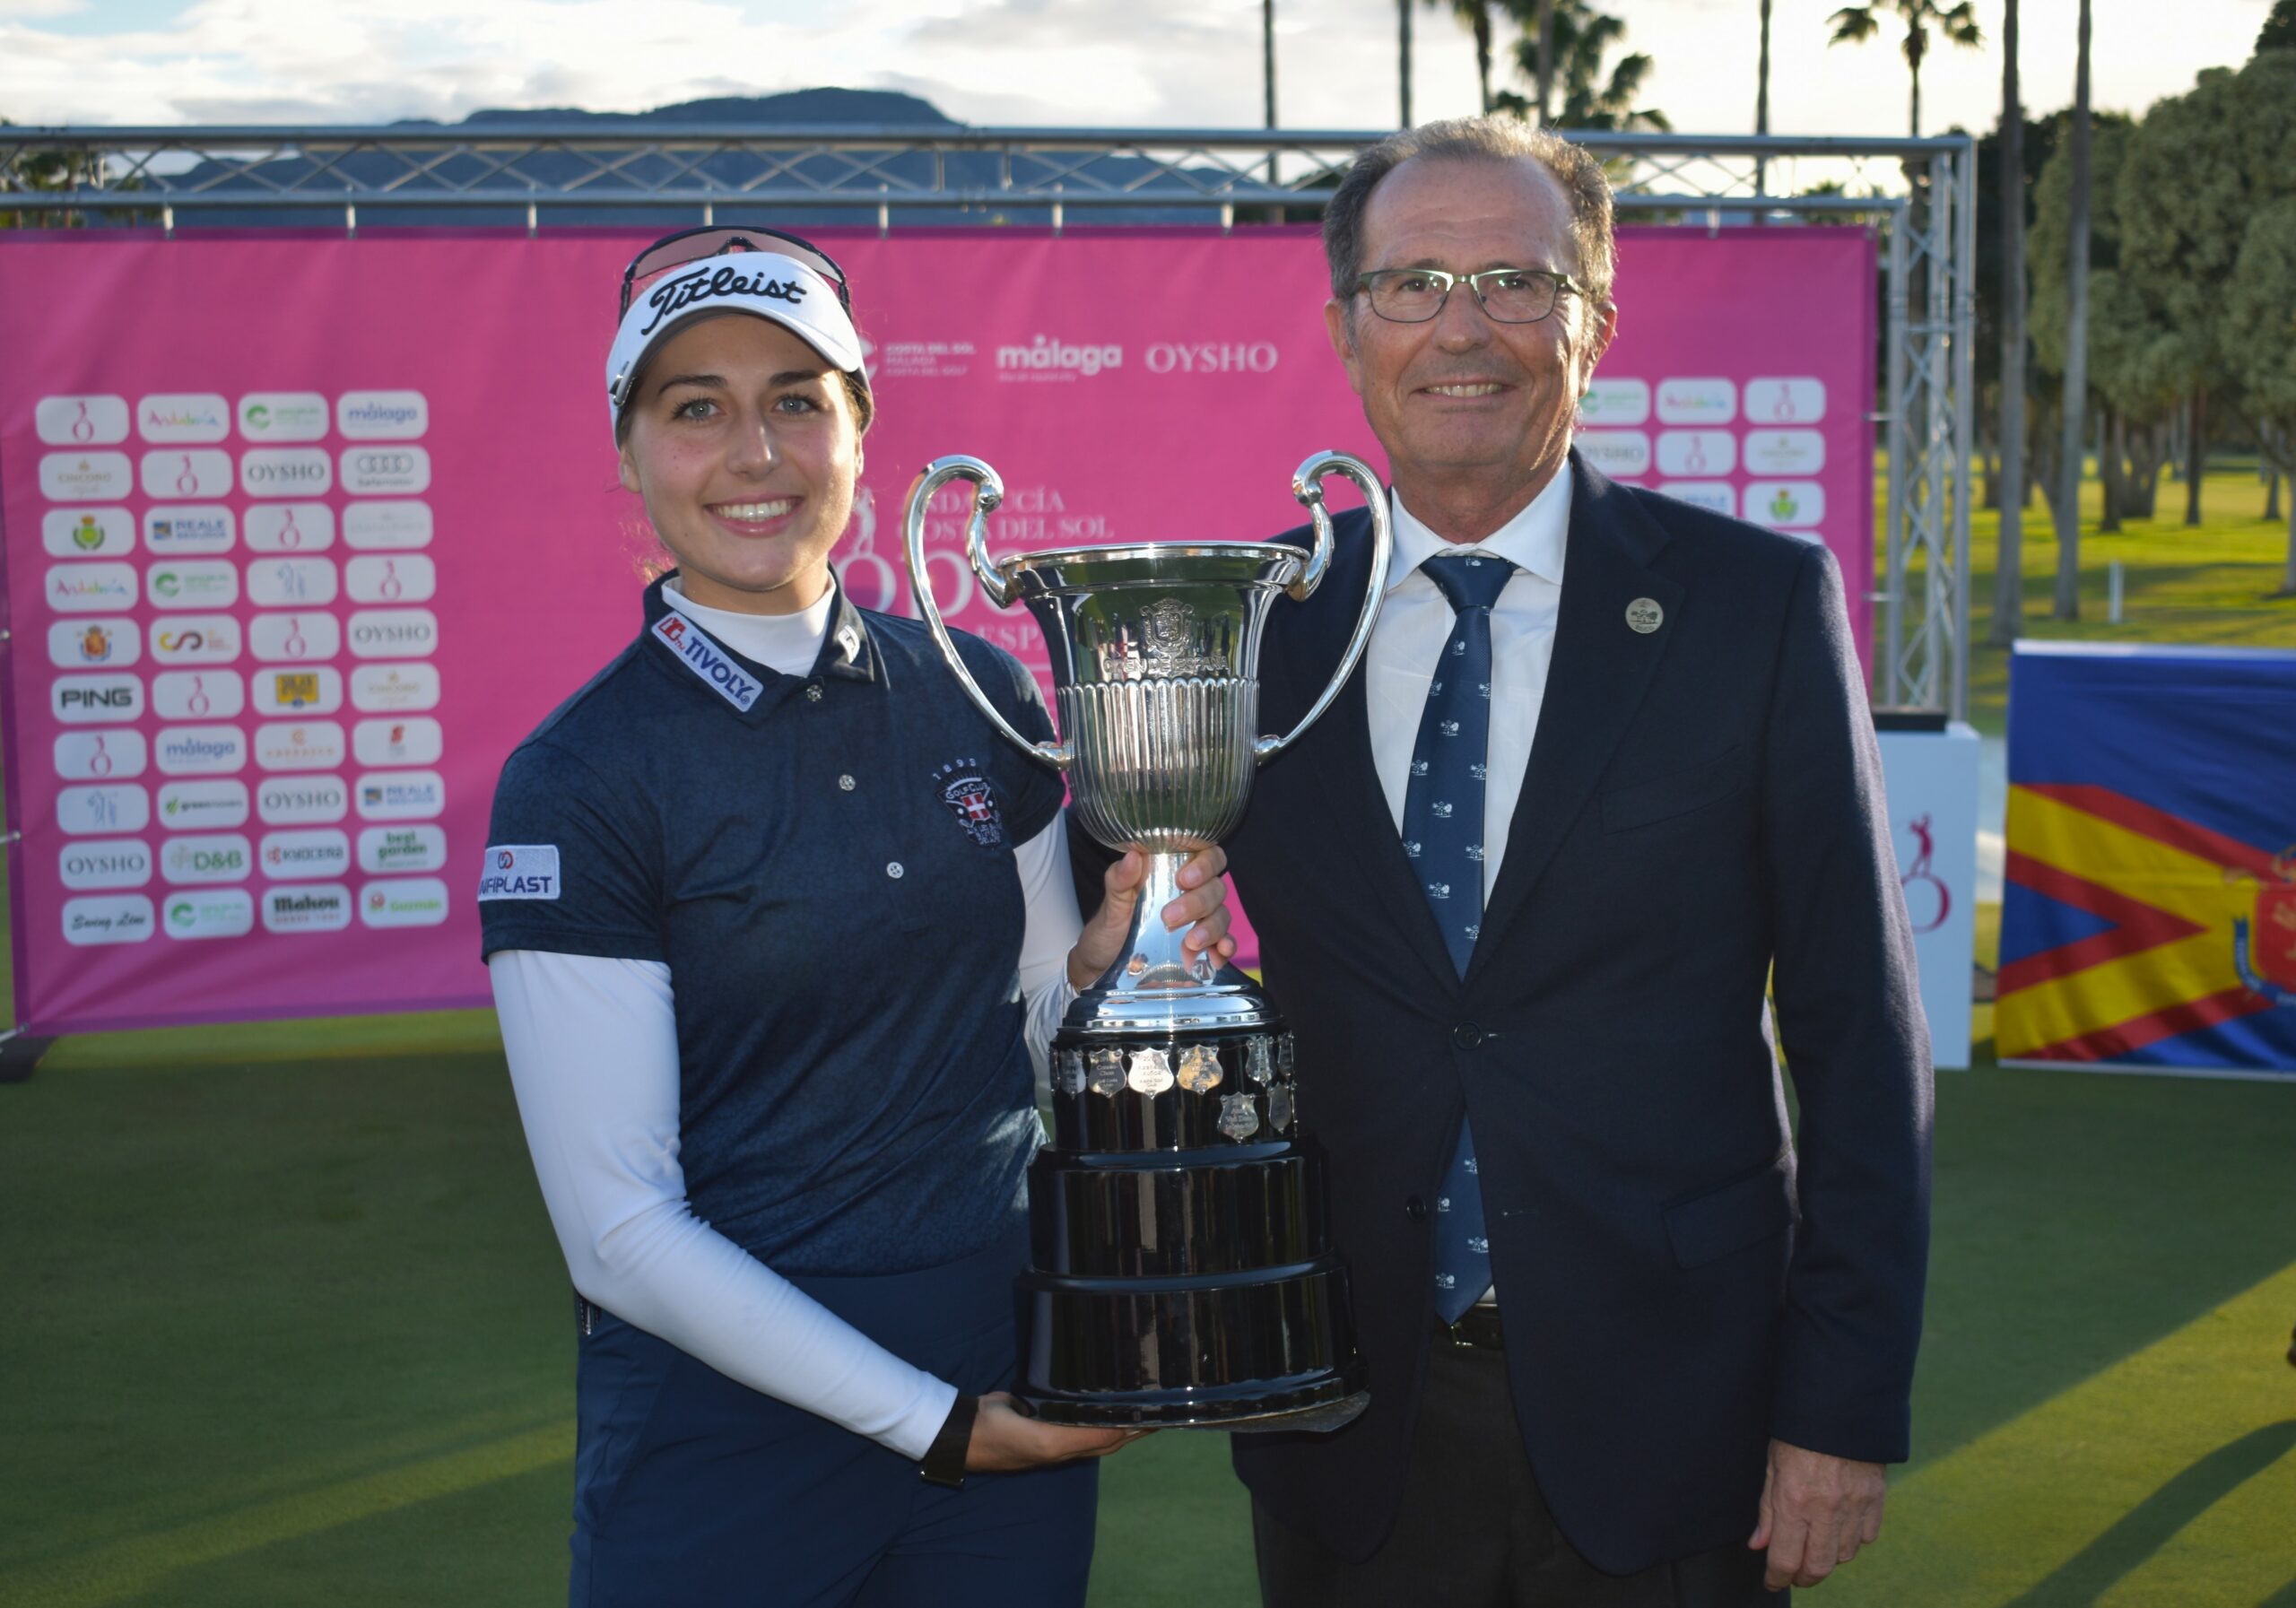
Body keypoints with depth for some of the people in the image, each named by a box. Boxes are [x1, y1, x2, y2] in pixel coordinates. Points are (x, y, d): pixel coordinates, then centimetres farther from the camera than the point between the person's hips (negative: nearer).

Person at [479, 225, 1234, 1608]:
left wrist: (1114, 952, -9)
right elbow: (620, 1229, -12)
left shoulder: (979, 700, 1)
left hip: (1018, 1373, 4)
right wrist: (937, 1424, -14)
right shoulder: (576, 784, -12)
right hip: (730, 1428, -4)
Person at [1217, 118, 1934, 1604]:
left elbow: (1859, 1034, -4)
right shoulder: (1250, 630, 1)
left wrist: (1845, 1409, -7)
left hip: (1665, 1422, -1)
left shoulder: (1762, 603, -4)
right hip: (1352, 1420, 2)